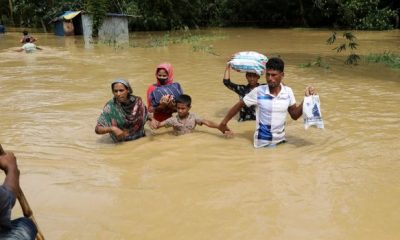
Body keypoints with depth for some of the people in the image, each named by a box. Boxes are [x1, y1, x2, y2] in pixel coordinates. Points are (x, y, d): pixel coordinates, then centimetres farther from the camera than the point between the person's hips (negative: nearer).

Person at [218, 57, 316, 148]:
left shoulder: (288, 92, -5)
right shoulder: (258, 92, -14)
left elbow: (295, 115, 3)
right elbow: (239, 105, -3)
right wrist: (223, 123, 2)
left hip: (281, 141, 3)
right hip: (262, 144, -3)